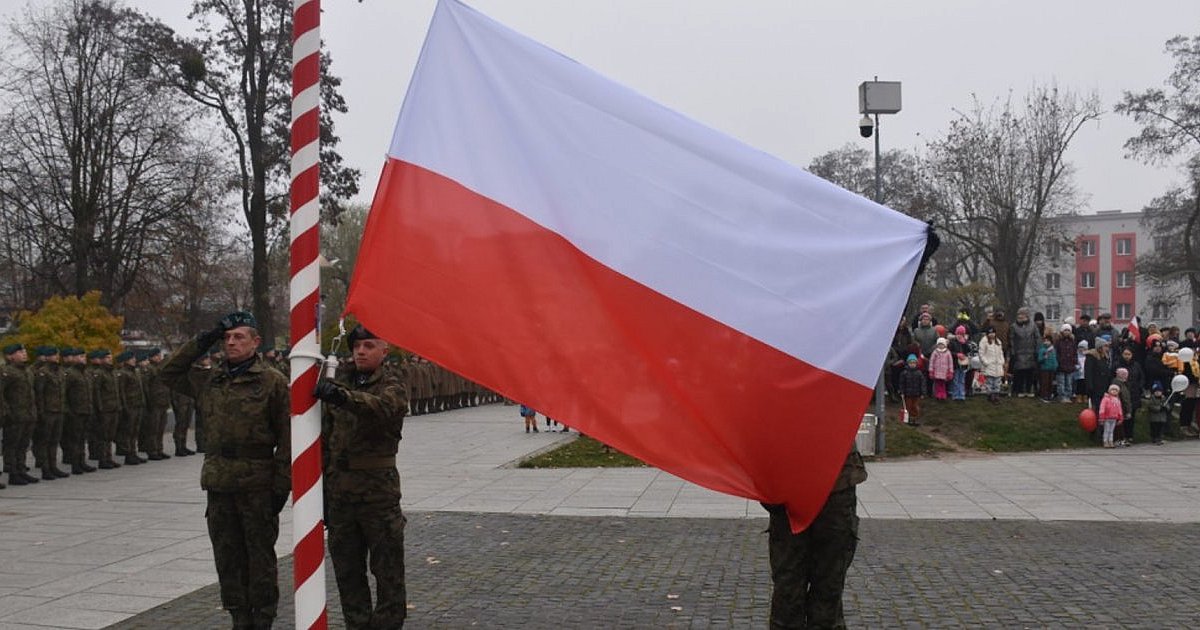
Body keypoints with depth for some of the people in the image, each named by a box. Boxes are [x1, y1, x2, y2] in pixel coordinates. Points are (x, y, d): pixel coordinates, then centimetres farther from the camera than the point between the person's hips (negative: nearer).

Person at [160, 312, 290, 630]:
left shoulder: (273, 381, -4)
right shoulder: (211, 380, 11)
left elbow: (286, 436, -6)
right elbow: (169, 372, 20)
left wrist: (282, 484, -10)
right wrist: (200, 343, 7)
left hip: (257, 484, -5)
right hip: (219, 484, 5)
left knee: (260, 556, 4)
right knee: (227, 557, 11)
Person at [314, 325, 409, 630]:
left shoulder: (393, 386, -3)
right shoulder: (340, 385, 14)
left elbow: (384, 407, -28)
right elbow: (326, 439, 18)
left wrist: (344, 396, -45)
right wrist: (322, 487, 13)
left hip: (378, 491, -5)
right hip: (339, 491, 6)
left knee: (388, 569, 0)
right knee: (346, 569, 12)